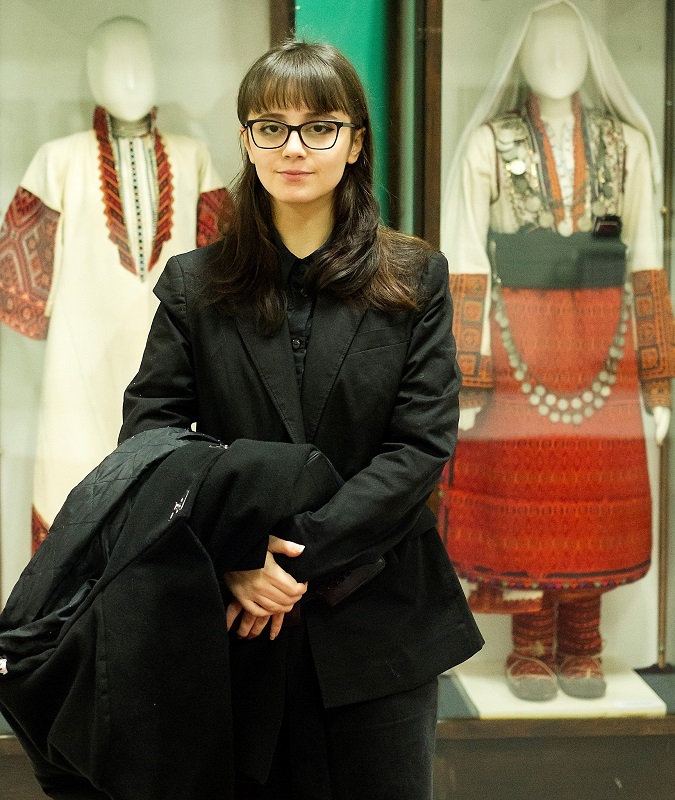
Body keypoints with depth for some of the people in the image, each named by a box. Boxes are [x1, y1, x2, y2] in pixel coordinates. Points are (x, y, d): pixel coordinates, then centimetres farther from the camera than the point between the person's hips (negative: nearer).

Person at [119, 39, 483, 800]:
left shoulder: (413, 279, 1)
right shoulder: (194, 284, 3)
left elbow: (423, 445, -7)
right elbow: (147, 436, -3)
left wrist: (302, 553, -15)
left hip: (382, 621, 0)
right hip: (242, 626, 1)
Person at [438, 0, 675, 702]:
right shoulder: (489, 145, 2)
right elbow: (465, 267, -1)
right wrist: (466, 383, -7)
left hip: (602, 352, 2)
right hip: (518, 347, -2)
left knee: (594, 498, 4)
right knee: (520, 496, 1)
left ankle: (581, 648, 16)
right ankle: (530, 647, 13)